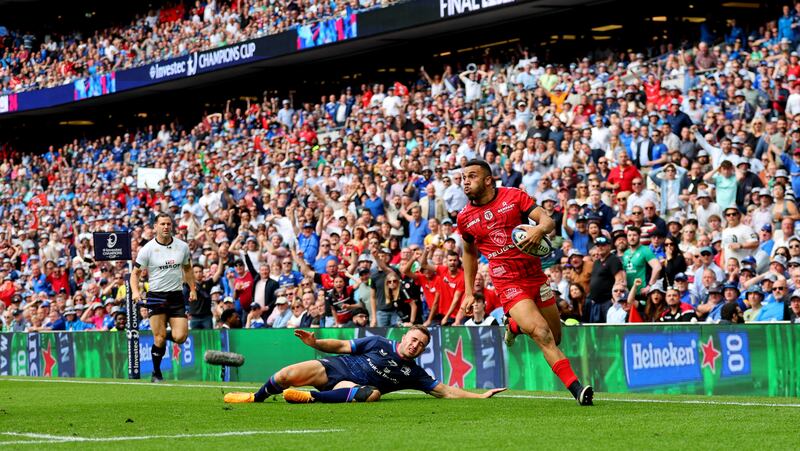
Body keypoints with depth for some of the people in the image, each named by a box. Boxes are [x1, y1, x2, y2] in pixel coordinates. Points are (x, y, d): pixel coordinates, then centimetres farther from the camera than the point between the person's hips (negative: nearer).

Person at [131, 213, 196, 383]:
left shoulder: (183, 246, 6)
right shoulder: (147, 249, -4)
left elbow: (187, 268, 21)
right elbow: (135, 273, 0)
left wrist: (193, 289, 14)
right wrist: (135, 291, -16)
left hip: (177, 296, 3)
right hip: (156, 296, -3)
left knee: (180, 337, -10)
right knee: (160, 338, -8)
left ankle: (164, 336, 25)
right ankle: (156, 373, 8)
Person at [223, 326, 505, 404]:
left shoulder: (412, 373, 7)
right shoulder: (378, 344, 5)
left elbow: (445, 391, 6)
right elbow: (341, 346, 5)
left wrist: (481, 396, -4)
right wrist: (316, 343, -11)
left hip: (350, 386, 0)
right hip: (332, 368, 0)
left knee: (372, 393, -38)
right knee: (288, 376, -21)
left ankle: (311, 398, -42)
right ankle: (255, 398, 8)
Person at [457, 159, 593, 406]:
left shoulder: (514, 196, -2)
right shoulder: (465, 218, 3)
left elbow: (548, 220, -9)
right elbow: (469, 252, 19)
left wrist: (540, 228, -33)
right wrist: (469, 292, 17)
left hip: (536, 275, 2)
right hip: (509, 284, -2)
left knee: (555, 338, 11)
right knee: (542, 335, -20)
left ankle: (515, 325, 39)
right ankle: (577, 388, -21)